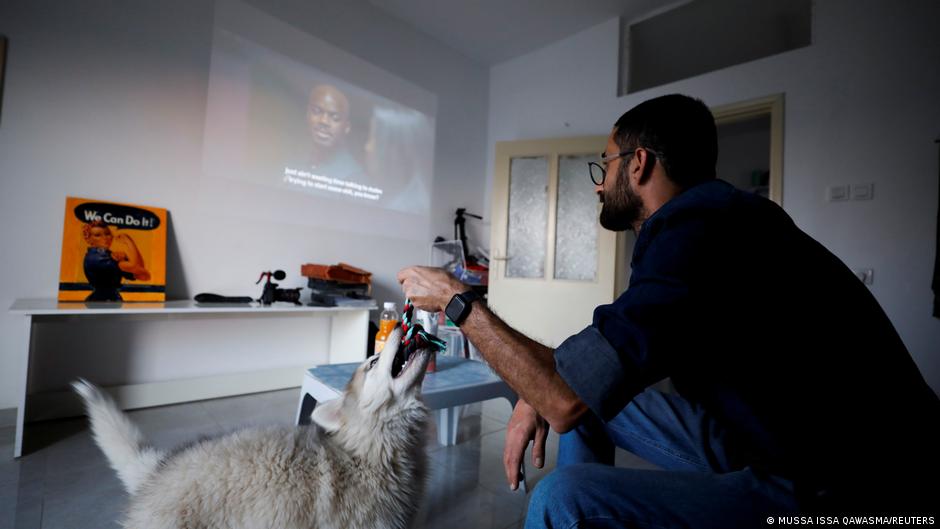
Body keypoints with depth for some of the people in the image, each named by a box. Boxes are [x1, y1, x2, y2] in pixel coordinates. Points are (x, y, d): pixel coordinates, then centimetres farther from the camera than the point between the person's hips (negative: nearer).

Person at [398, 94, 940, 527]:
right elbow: (601, 359, 11)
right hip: (763, 439, 9)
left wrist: (460, 301, -16)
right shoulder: (704, 215, 6)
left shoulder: (698, 224, -25)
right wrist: (540, 393, -4)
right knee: (588, 394, 9)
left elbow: (566, 401, -27)